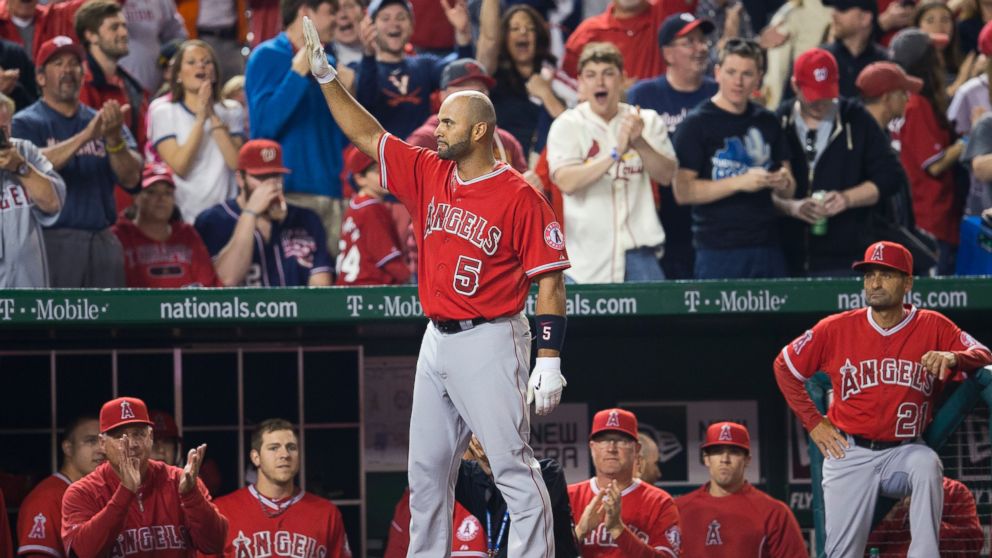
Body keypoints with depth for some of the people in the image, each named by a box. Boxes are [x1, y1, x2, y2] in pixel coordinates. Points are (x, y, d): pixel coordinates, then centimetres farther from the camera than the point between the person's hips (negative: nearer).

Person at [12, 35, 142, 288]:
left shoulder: (102, 122, 15)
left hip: (102, 242, 4)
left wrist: (114, 138, -18)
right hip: (52, 243, -4)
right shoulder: (26, 123, 4)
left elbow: (130, 179, 2)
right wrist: (85, 137, -24)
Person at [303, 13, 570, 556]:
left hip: (490, 342, -7)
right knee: (426, 470, 11)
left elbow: (549, 282, -11)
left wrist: (549, 360, -16)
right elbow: (366, 135, 15)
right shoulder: (427, 175, 9)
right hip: (437, 342, 8)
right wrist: (326, 77, 6)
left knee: (513, 466, -10)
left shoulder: (519, 196, -10)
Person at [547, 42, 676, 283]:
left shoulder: (647, 120, 8)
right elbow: (566, 182, -15)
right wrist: (616, 153, -23)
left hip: (638, 250, 2)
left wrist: (640, 143, -19)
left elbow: (667, 174, -2)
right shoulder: (566, 125, 0)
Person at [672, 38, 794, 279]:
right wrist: (740, 182, -18)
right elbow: (682, 191, -11)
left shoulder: (768, 123, 14)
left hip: (767, 248, 5)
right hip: (718, 251, -5)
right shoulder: (696, 124, -2)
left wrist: (783, 183, -4)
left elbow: (788, 192, 20)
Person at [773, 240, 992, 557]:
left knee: (927, 464, -36)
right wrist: (813, 423, 4)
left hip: (904, 451, -1)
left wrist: (954, 357, -32)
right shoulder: (836, 329, 0)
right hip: (849, 454, 1)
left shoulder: (932, 327, -1)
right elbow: (784, 367, 10)